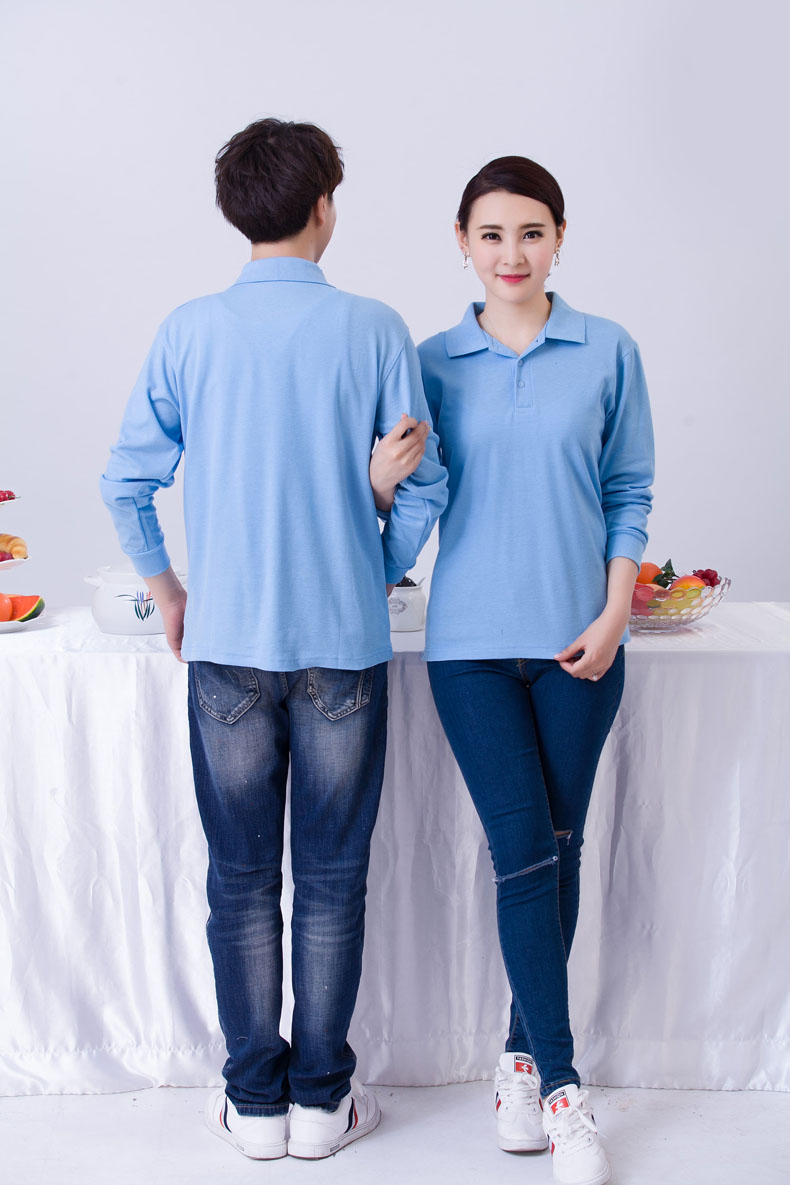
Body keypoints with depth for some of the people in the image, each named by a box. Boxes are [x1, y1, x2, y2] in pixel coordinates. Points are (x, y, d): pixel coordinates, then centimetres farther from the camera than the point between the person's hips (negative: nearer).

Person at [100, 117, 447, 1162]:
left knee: (240, 878, 12)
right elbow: (425, 487, -2)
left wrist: (168, 588, 16)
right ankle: (321, 1099, 22)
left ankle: (256, 1101, 23)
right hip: (345, 645, -1)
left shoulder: (190, 332, -1)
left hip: (227, 644, 1)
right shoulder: (373, 330, -4)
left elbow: (127, 484, 1)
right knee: (332, 878, 10)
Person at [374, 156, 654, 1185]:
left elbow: (630, 494, 6)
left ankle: (524, 1053, 25)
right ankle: (562, 1087, 8)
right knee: (522, 852, -4)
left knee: (559, 851, 7)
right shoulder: (436, 361, 6)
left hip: (577, 639, 1)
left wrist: (613, 615, -4)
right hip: (473, 638, -1)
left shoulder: (607, 352, 5)